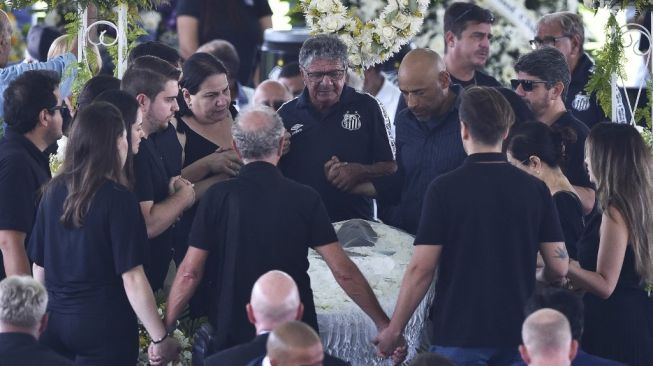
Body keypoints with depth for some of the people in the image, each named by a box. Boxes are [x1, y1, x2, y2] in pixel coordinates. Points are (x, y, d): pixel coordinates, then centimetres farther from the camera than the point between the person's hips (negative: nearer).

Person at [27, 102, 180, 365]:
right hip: (105, 325, -5)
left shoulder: (53, 191, 2)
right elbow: (132, 278, -16)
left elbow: (38, 265, 8)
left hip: (53, 323, 5)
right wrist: (160, 339, -10)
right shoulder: (118, 198, -13)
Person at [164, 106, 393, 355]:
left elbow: (190, 273, -8)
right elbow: (343, 271, -8)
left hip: (232, 334, 0)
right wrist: (382, 322, 1)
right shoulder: (305, 199, -7)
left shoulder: (218, 197, -7)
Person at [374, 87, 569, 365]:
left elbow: (421, 269, -10)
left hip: (459, 334, -3)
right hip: (517, 332, 4)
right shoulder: (535, 188, 1)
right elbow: (559, 267, 2)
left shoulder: (444, 188, -9)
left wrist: (394, 330, -1)